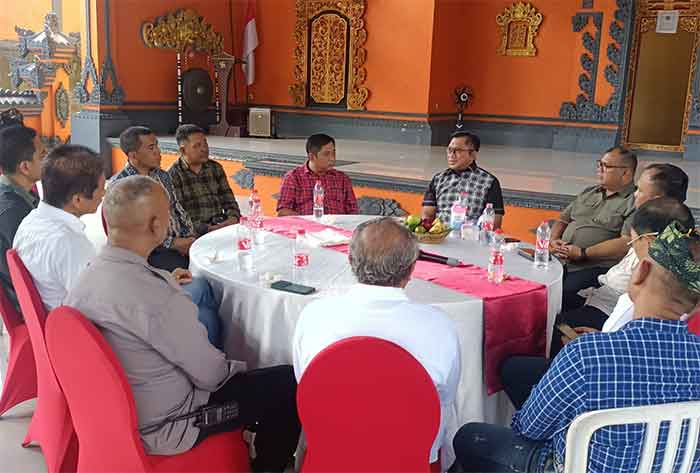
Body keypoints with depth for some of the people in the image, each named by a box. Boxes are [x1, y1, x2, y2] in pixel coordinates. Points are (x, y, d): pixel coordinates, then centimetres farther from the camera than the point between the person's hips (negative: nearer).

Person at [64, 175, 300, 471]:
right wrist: (236, 367, -1)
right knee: (289, 382, -1)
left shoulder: (88, 275, -8)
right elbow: (210, 374, -21)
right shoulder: (154, 295, -34)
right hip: (161, 428, -8)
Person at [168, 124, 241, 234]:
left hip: (221, 226, 6)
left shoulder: (216, 168, 14)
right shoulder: (173, 175, -4)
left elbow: (228, 199, 18)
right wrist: (207, 229, -19)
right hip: (195, 233, -6)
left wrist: (233, 217, -4)